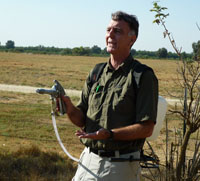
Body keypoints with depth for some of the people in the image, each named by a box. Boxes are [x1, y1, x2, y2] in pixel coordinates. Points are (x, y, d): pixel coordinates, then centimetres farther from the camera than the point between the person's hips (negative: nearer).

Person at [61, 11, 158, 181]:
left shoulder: (144, 76, -8)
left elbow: (146, 128, -13)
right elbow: (82, 120, 10)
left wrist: (109, 134, -24)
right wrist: (69, 108, -10)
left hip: (121, 166, -5)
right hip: (88, 160, 5)